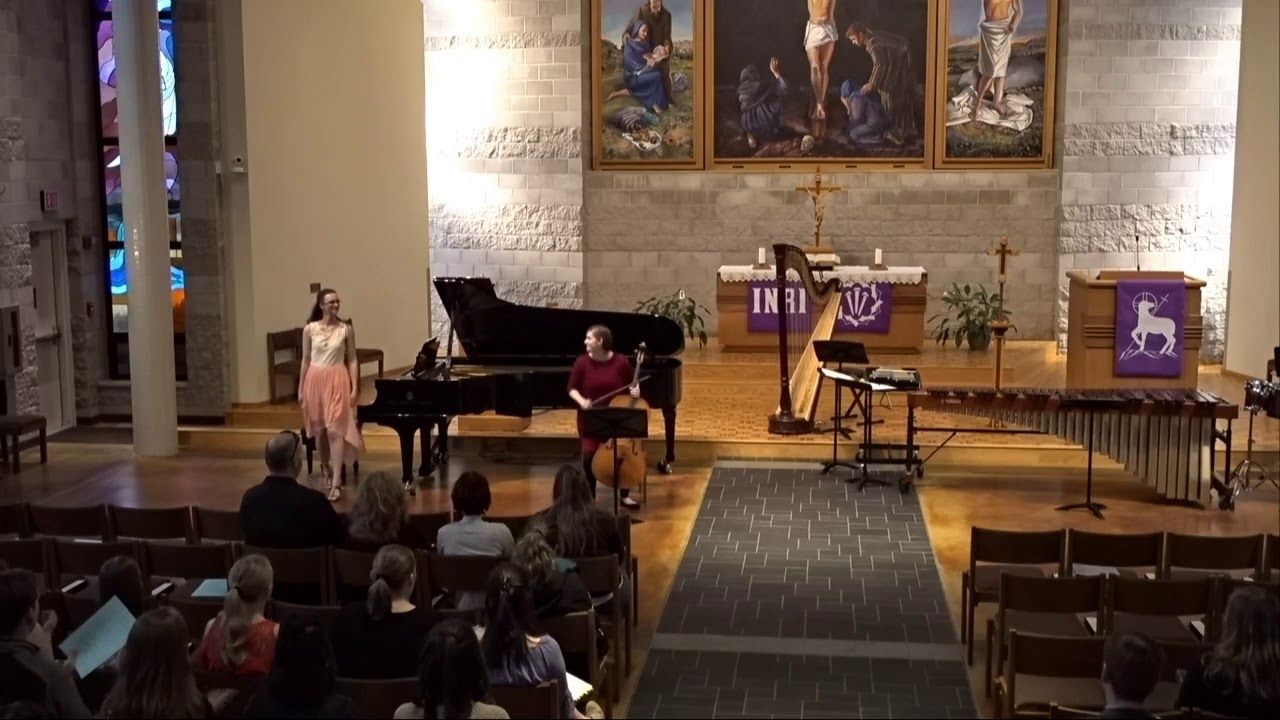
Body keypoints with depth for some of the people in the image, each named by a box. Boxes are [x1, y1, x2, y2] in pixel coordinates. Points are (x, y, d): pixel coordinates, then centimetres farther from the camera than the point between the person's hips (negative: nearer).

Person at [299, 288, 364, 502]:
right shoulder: (310, 329, 0)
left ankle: (336, 482, -12)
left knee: (335, 429, -10)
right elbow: (306, 360, 6)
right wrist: (301, 389, 6)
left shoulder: (346, 329, -2)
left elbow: (352, 360, 1)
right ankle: (326, 468, 37)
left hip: (337, 380, -2)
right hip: (316, 379, 2)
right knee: (319, 428, 13)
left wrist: (354, 388, -5)